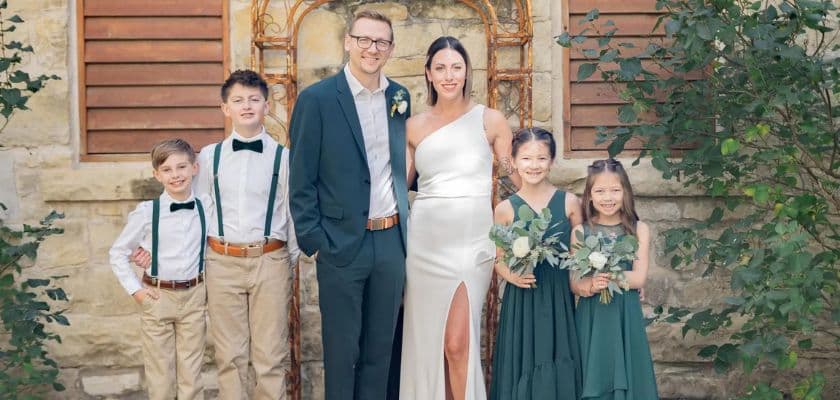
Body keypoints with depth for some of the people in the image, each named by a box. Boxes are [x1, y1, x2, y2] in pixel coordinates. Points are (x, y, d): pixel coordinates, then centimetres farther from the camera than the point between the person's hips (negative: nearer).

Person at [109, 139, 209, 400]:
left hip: (194, 297, 2)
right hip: (158, 297, -2)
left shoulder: (206, 209, -3)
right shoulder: (146, 212, -9)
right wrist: (134, 289, -5)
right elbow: (118, 253, 0)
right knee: (160, 375, 9)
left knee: (192, 375, 8)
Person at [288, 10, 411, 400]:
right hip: (341, 244, -4)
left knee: (381, 346, 14)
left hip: (392, 240, 5)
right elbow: (301, 180, -7)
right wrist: (313, 241, -10)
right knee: (341, 348, 7)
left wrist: (405, 227, 11)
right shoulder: (316, 99, -7)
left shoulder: (399, 97, 7)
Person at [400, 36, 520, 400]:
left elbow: (515, 183, 5)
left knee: (457, 342, -9)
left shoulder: (490, 120, 3)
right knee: (427, 338, 8)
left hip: (472, 239, -3)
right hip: (425, 240, 3)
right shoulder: (414, 127, 9)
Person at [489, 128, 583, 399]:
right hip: (521, 298, 0)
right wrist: (510, 274, -13)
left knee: (558, 362, 4)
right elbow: (498, 259, 5)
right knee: (523, 364, 2)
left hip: (559, 298, 1)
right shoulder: (506, 209, -1)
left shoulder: (569, 203, 0)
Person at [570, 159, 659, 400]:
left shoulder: (639, 230, 0)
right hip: (591, 316, 0)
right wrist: (590, 286, -23)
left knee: (625, 377, 3)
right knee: (593, 378, 5)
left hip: (626, 316, 0)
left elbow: (639, 279, -7)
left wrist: (602, 275, -15)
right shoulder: (580, 231, 1)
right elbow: (574, 283, -2)